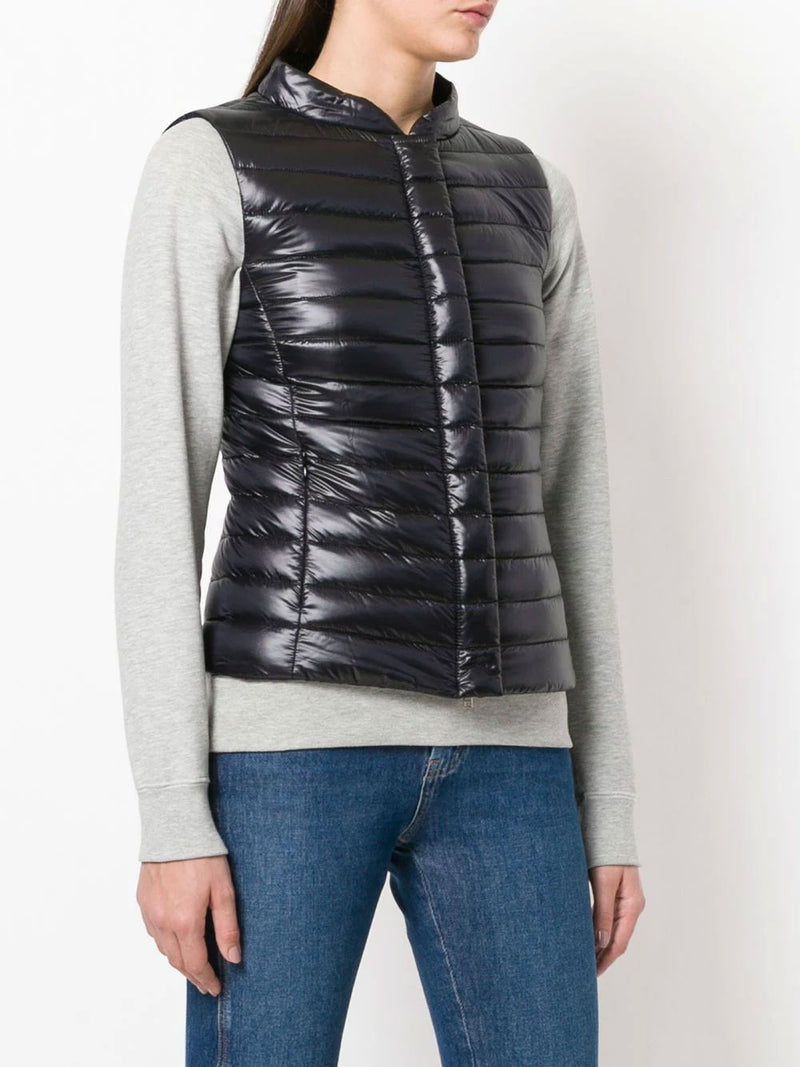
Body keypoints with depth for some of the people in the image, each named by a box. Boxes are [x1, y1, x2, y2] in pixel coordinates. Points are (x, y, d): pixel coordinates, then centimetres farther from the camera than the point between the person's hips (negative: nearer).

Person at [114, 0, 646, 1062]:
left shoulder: (527, 195, 16)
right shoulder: (207, 167, 0)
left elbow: (564, 506, 15)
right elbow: (158, 501, -5)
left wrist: (607, 805, 12)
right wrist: (171, 817, -10)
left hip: (489, 753, 5)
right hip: (292, 737, -5)